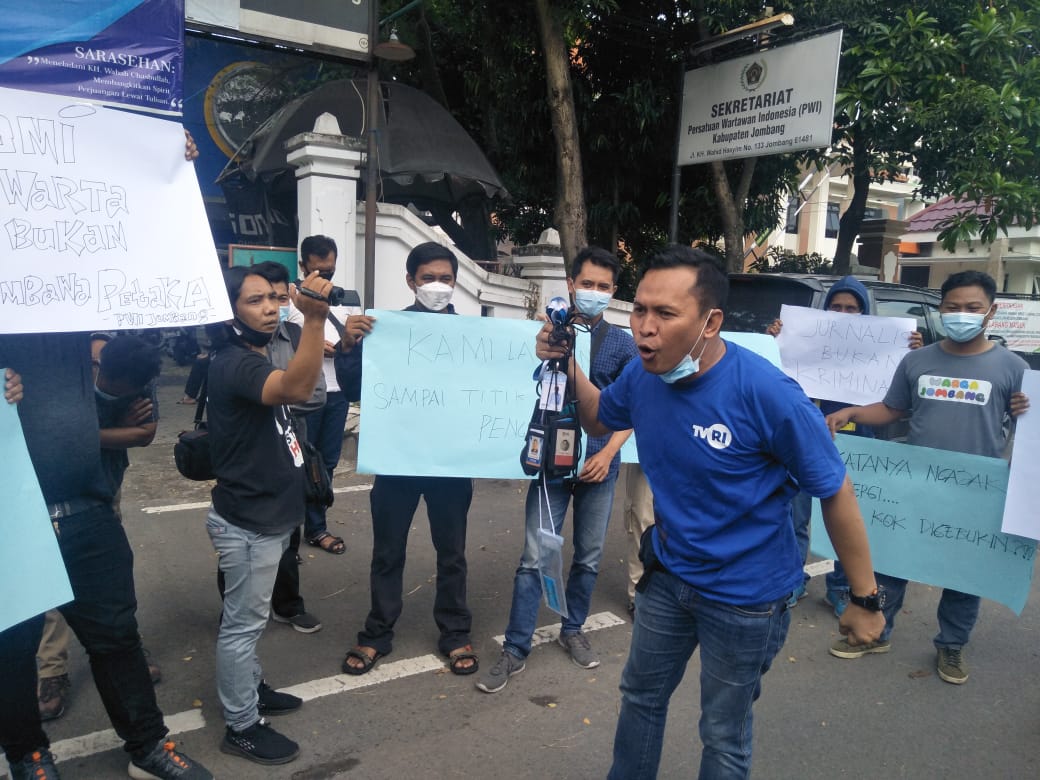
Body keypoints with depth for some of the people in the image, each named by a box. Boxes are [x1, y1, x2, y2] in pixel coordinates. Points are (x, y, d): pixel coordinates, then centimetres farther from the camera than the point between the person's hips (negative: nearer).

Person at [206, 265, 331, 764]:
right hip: (247, 523, -10)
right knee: (242, 623, 4)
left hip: (266, 515, 10)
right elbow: (297, 389, -45)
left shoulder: (256, 360, 10)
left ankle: (250, 689, 41)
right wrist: (314, 317, -52)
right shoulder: (233, 363, -23)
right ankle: (242, 727, 19)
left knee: (249, 618, 24)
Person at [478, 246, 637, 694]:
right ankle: (515, 650, 11)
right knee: (535, 559, -1)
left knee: (589, 558, 14)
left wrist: (609, 452, -9)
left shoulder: (622, 344, 2)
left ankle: (572, 631, 34)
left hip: (597, 465, 2)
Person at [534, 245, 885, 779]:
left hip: (745, 594, -5)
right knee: (640, 695, 25)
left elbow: (836, 493, -18)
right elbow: (599, 419, 11)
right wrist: (566, 363, -8)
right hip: (668, 574, 6)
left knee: (723, 737, 16)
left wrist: (864, 600, -11)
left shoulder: (766, 393, -29)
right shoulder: (643, 374, -11)